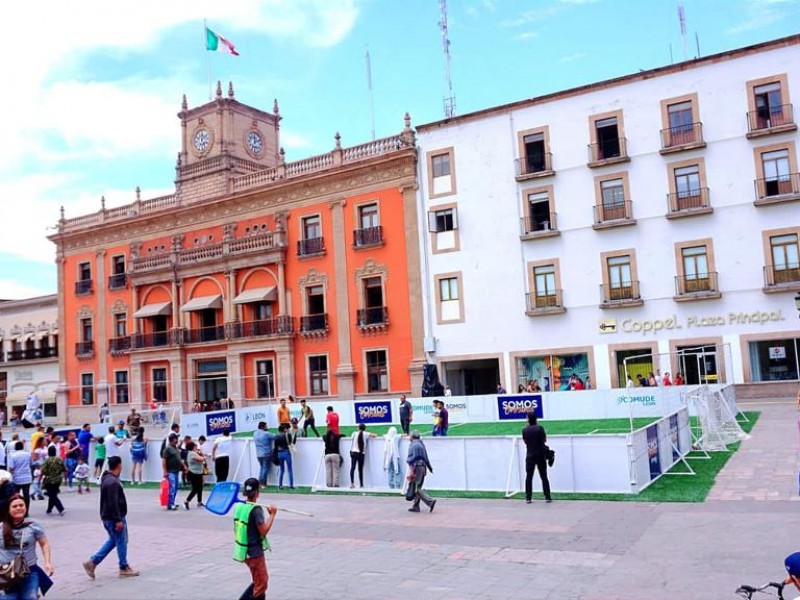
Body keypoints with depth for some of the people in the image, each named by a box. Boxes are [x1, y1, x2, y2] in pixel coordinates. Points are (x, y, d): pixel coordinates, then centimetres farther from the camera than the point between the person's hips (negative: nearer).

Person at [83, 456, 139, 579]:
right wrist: (118, 520, -23)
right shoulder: (112, 482, -24)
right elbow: (113, 503, -26)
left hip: (108, 517, 10)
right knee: (121, 542, 2)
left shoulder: (108, 479, 10)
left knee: (113, 541, 19)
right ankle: (124, 568, 14)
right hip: (114, 518, -10)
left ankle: (92, 562, 16)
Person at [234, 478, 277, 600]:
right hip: (255, 552, -8)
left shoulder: (238, 506, 1)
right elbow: (263, 531, -21)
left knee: (258, 581, 22)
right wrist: (272, 515, -14)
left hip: (244, 551, 8)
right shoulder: (256, 509, -21)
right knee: (261, 584, 5)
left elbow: (236, 529, 11)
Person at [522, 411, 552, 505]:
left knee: (529, 477, 4)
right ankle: (547, 497, 6)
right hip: (540, 455, -1)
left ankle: (528, 498, 2)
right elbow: (544, 440, 0)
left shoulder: (524, 430, -2)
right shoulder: (540, 428, -8)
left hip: (530, 456, 1)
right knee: (544, 476, 6)